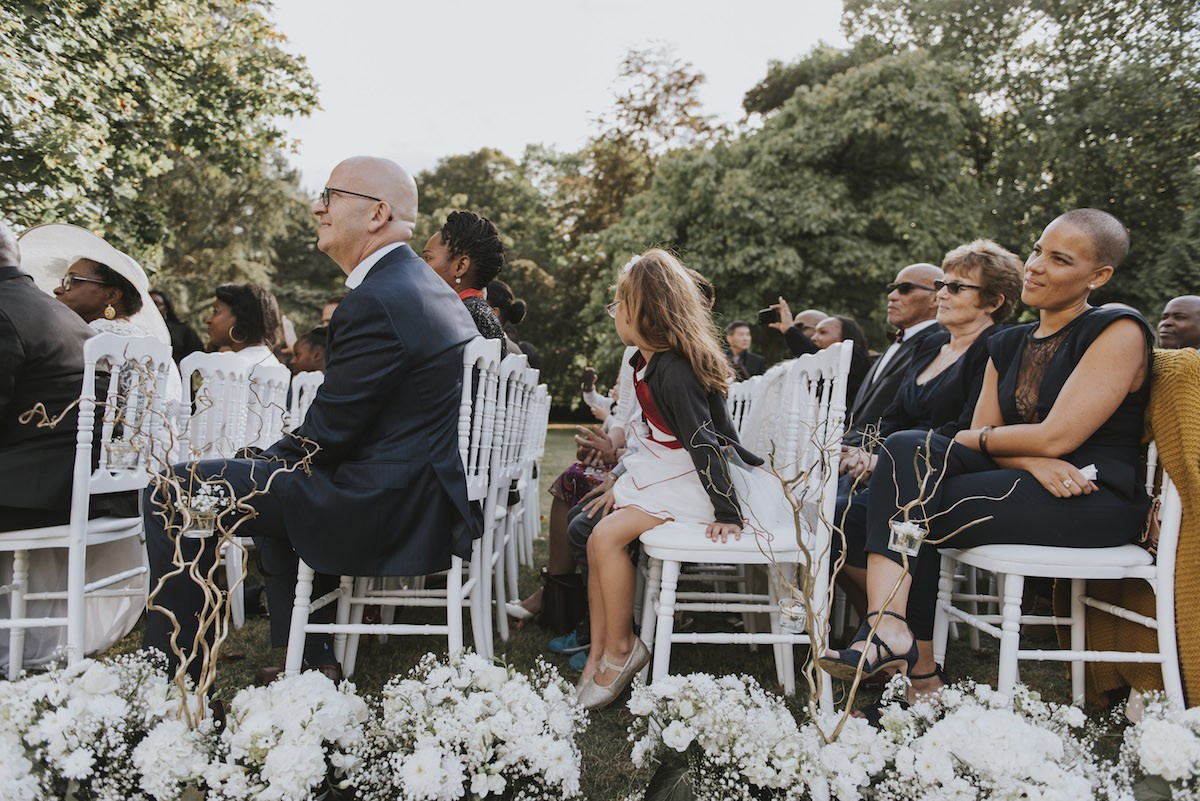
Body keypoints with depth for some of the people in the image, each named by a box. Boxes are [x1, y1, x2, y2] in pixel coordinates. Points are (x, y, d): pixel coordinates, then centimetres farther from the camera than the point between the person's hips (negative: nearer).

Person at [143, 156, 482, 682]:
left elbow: (326, 433, -17)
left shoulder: (375, 302, -19)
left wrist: (262, 465, 3)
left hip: (389, 509, -11)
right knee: (271, 478, 34)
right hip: (428, 494, 11)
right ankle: (308, 660, 36)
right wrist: (267, 463, 15)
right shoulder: (423, 285, 13)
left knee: (173, 493, -6)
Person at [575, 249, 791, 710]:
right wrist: (618, 482, 20)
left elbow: (703, 443, -25)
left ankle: (621, 649, -3)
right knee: (598, 538, -1)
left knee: (607, 537, -21)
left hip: (691, 482, -10)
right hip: (658, 473, 10)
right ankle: (599, 654, 4)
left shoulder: (673, 371, -23)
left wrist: (726, 512, -23)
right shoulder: (648, 362, 8)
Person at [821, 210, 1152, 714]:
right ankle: (890, 626, -28)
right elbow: (981, 437, 7)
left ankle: (917, 669, -17)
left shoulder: (1119, 332, -5)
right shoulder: (1007, 346, 15)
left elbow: (1055, 437, -16)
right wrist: (1030, 460, -15)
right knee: (906, 447, -20)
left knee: (911, 510, -23)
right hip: (1023, 484, 7)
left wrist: (977, 439, 0)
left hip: (1095, 499, -7)